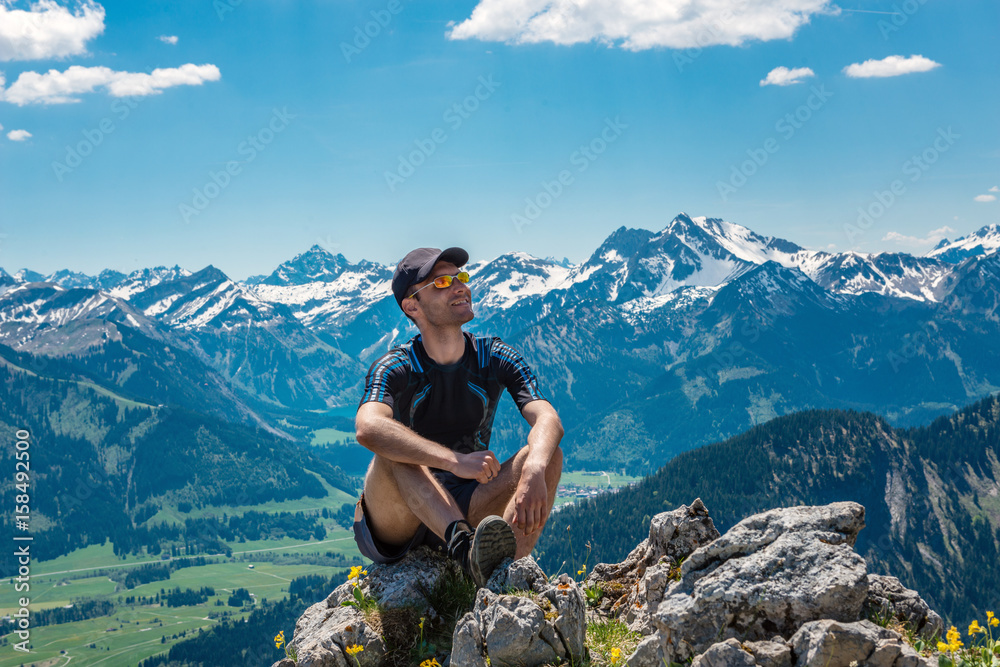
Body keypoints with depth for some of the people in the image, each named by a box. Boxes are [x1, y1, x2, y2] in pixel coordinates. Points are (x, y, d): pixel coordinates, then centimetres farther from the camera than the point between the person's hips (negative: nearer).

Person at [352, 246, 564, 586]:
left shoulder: (496, 357, -3)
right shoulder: (395, 368, -14)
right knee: (396, 451, -33)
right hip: (395, 524, -3)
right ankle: (466, 548, -52)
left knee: (548, 454, -20)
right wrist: (455, 461, -47)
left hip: (464, 510, 3)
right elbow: (368, 427, -37)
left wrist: (533, 469, -43)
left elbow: (547, 418, -20)